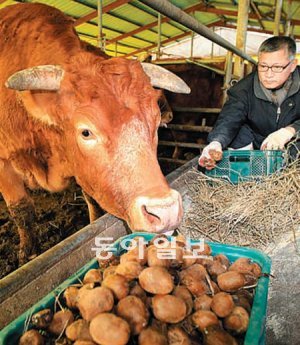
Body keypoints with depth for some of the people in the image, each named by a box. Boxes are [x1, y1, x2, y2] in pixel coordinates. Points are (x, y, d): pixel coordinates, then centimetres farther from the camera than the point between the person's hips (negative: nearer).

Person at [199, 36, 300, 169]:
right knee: (241, 132, -24)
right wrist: (217, 142, -53)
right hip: (255, 146, 0)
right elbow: (229, 118, -33)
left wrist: (289, 131, -46)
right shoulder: (243, 89, -17)